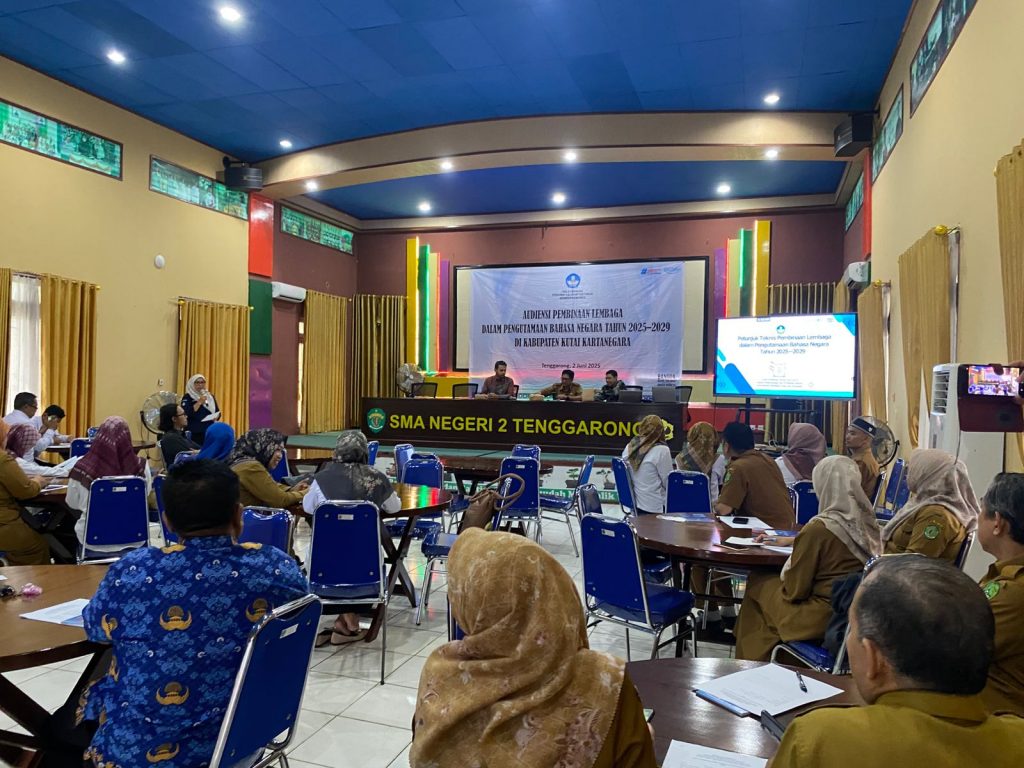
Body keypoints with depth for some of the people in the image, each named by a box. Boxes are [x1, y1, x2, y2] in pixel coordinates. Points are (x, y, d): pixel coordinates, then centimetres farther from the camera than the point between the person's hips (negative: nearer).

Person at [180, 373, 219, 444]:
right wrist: (199, 402, -15)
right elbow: (186, 413, -13)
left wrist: (216, 417, -3)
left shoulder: (210, 397, 17)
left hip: (210, 431, 5)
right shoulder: (187, 397, 1)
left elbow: (217, 412, 19)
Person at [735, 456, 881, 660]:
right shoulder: (866, 521, -3)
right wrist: (787, 541, 29)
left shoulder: (819, 528, -24)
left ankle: (753, 663, 33)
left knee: (756, 583, 15)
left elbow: (795, 590, -15)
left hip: (823, 618, -7)